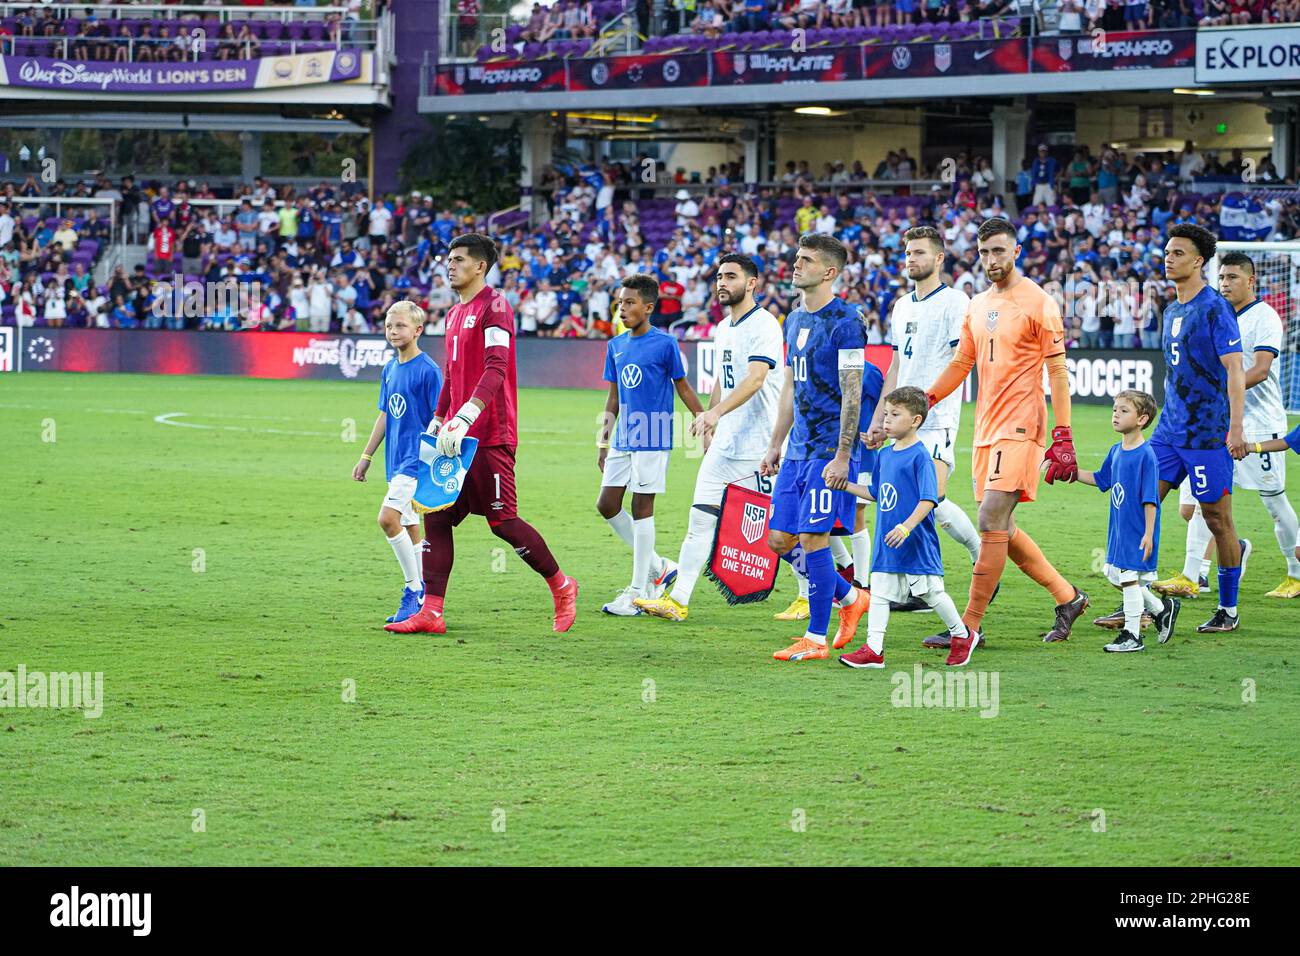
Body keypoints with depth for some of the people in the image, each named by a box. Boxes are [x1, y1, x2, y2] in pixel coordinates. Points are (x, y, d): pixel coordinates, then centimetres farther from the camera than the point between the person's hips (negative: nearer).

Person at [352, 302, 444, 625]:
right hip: (397, 461, 8)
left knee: (388, 517, -18)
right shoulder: (390, 370, 13)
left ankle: (413, 591, -10)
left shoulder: (428, 370, -10)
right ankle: (421, 597, 14)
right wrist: (366, 457, 22)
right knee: (409, 527, 9)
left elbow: (438, 418, -11)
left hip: (418, 458, -8)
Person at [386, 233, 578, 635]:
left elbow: (495, 369, -22)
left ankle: (561, 586, 13)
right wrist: (437, 422, 20)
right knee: (436, 517, 1)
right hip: (457, 436, 9)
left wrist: (465, 418, -31)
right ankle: (430, 612, -1)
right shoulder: (455, 314, 18)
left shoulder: (494, 306, -10)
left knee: (502, 520, -5)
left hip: (489, 436, -9)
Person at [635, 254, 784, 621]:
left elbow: (755, 378, -26)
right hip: (725, 443, 8)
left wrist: (716, 412, -36)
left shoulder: (763, 325, -13)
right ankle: (678, 601, 0)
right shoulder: (723, 328, 15)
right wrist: (710, 428, 21)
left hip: (757, 443, -8)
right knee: (701, 518, 1)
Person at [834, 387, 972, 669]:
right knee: (879, 592, 2)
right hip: (886, 544, 7)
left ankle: (962, 635, 22)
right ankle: (873, 649, 2)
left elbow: (928, 500, -19)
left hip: (917, 544, -7)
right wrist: (845, 486, 15)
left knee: (932, 592, 2)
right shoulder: (884, 456, 11)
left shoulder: (920, 456, -14)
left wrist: (907, 527, -29)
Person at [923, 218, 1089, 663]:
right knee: (1001, 527, 11)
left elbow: (1057, 372, -8)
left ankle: (970, 626, -13)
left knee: (991, 521, -14)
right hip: (987, 427, 8)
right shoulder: (977, 307, 14)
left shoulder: (1038, 303, -7)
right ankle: (1067, 597, 26)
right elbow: (960, 364, 22)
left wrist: (1063, 438, -15)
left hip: (1019, 426, -8)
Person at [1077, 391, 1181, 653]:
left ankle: (1132, 635, 8)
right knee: (1114, 574, 14)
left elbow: (1150, 499, -17)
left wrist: (1148, 534, -19)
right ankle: (1160, 609, 32)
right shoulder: (1116, 451, 7)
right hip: (1119, 529, 9)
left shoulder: (1146, 455, -17)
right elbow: (1101, 479, 22)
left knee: (1128, 577, -4)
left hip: (1137, 531, -9)